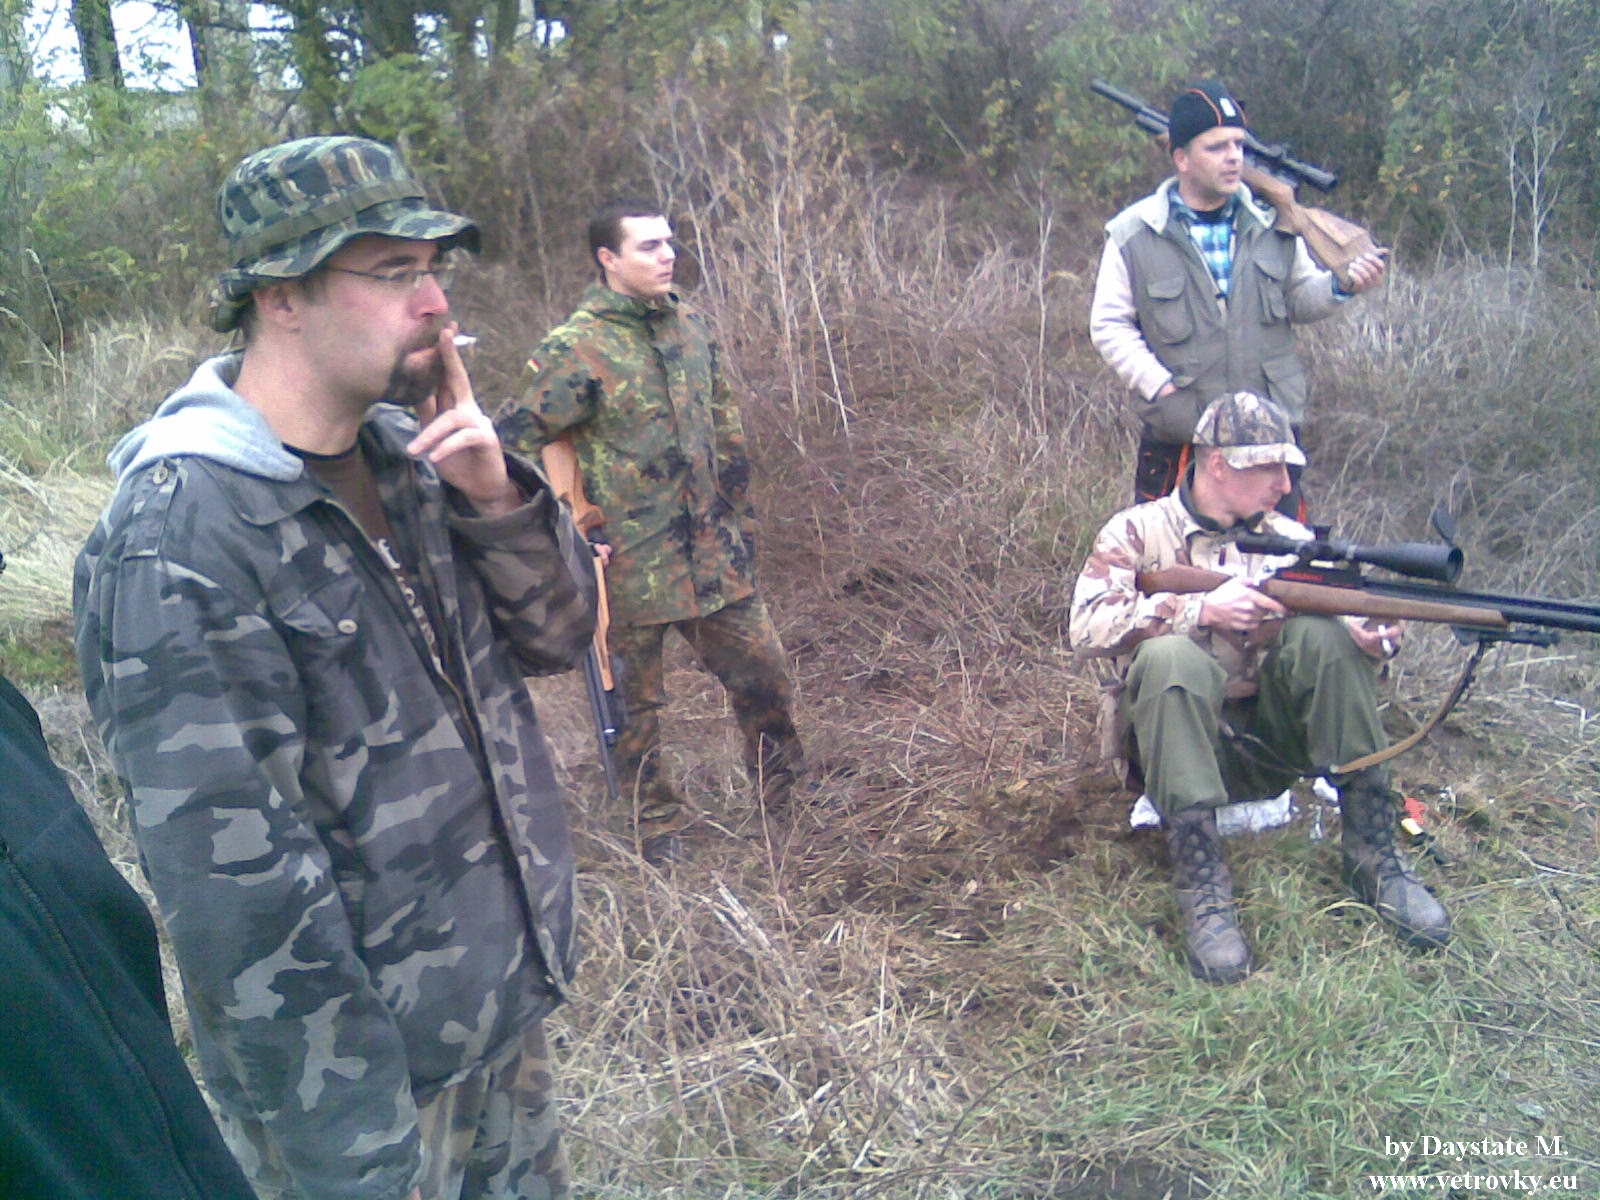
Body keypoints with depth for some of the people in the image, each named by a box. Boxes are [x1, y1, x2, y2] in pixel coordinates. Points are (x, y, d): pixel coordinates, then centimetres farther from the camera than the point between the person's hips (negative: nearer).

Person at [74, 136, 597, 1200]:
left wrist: (495, 494, -17)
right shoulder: (178, 541, -24)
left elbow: (557, 634, 1)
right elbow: (242, 885, -24)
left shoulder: (403, 449, -1)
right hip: (370, 1064, -7)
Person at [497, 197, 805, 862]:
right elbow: (511, 446, -14)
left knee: (764, 675, 13)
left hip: (712, 555, 6)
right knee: (634, 707, 10)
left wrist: (739, 521, 16)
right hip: (629, 567, -5)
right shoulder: (575, 350, -14)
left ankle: (787, 794, 36)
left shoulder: (688, 324, 6)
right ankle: (659, 826, 31)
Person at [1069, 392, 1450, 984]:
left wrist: (1371, 638, -22)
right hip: (1178, 744, -3)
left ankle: (1373, 853, -16)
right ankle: (1201, 887, -33)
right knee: (1171, 656, -33)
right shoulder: (1139, 530, -1)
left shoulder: (1292, 539, 12)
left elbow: (1345, 613, 2)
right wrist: (1202, 609, -24)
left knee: (1322, 634, -21)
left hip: (1265, 746, 3)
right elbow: (1089, 625, -17)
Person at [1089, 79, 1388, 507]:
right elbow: (1109, 325, -4)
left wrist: (1340, 286, -8)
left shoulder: (1272, 225, 5)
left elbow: (1298, 300, 14)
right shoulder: (1133, 234, -4)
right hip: (1176, 436, -3)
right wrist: (1159, 386, -14)